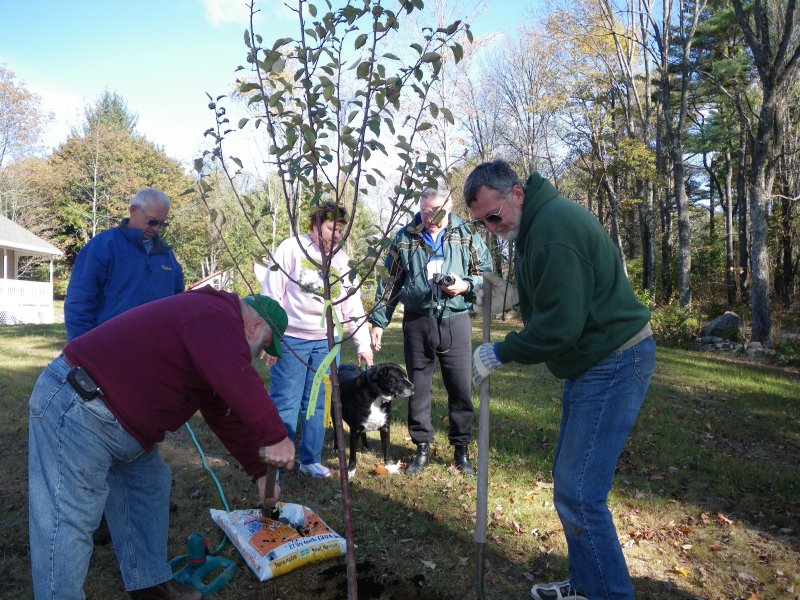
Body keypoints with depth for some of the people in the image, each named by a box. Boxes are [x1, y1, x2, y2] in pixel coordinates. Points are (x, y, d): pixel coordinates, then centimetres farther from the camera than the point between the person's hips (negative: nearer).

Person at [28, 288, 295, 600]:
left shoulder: (215, 327, 18)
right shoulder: (217, 316, -14)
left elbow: (225, 415, 21)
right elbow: (239, 383, -32)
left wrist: (260, 471, 19)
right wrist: (275, 436, -21)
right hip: (73, 406, -11)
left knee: (149, 483, 18)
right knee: (69, 523, -6)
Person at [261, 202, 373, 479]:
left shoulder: (342, 259, 10)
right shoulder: (292, 248, -4)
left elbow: (354, 305, 11)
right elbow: (271, 295, -5)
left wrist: (363, 344, 5)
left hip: (326, 342, 4)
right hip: (291, 340, -4)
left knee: (317, 404, 9)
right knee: (284, 404, -1)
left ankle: (310, 460, 22)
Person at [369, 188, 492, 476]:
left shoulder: (467, 236, 2)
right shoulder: (405, 238, 4)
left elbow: (487, 273, 8)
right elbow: (389, 282, 9)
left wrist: (466, 285, -12)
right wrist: (378, 320, 6)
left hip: (455, 321, -1)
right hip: (417, 322, 1)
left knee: (461, 388, 4)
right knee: (418, 388, 8)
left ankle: (461, 449, 22)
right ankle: (422, 448, 24)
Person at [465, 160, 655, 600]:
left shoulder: (555, 228, -22)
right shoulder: (536, 224, 11)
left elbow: (558, 326, -25)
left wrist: (501, 353, -14)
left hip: (613, 365, -11)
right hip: (592, 362, 11)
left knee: (579, 492, -8)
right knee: (568, 481, 17)